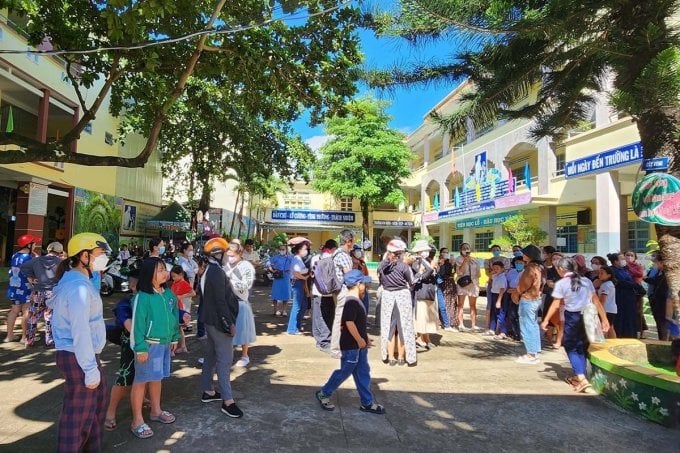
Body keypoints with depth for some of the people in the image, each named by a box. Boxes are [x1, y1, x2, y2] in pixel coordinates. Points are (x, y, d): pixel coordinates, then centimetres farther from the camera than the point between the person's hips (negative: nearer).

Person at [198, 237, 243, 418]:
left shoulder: (208, 271, 10)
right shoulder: (217, 272, -22)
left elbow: (201, 291, 19)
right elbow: (221, 301, -25)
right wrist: (230, 323, -21)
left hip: (210, 319, 10)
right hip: (219, 322, -10)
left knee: (211, 356, 19)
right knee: (224, 360, -5)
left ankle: (208, 391, 31)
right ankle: (227, 401, 0)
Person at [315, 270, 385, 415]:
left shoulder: (355, 301, 11)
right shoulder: (352, 302, -22)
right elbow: (349, 323, -28)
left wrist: (364, 339, 20)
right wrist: (360, 340, -21)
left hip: (359, 345, 10)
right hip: (351, 346, -10)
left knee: (363, 373, 13)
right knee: (344, 372, 3)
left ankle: (367, 403, 21)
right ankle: (323, 394, 20)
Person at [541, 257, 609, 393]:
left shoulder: (561, 283, -8)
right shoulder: (586, 281, 6)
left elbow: (556, 305, -8)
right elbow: (596, 301, 5)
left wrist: (545, 320, 0)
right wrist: (604, 319, 10)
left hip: (572, 317, -5)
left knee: (571, 347, 6)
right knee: (582, 347, 17)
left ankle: (582, 378, -9)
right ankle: (578, 377, 25)